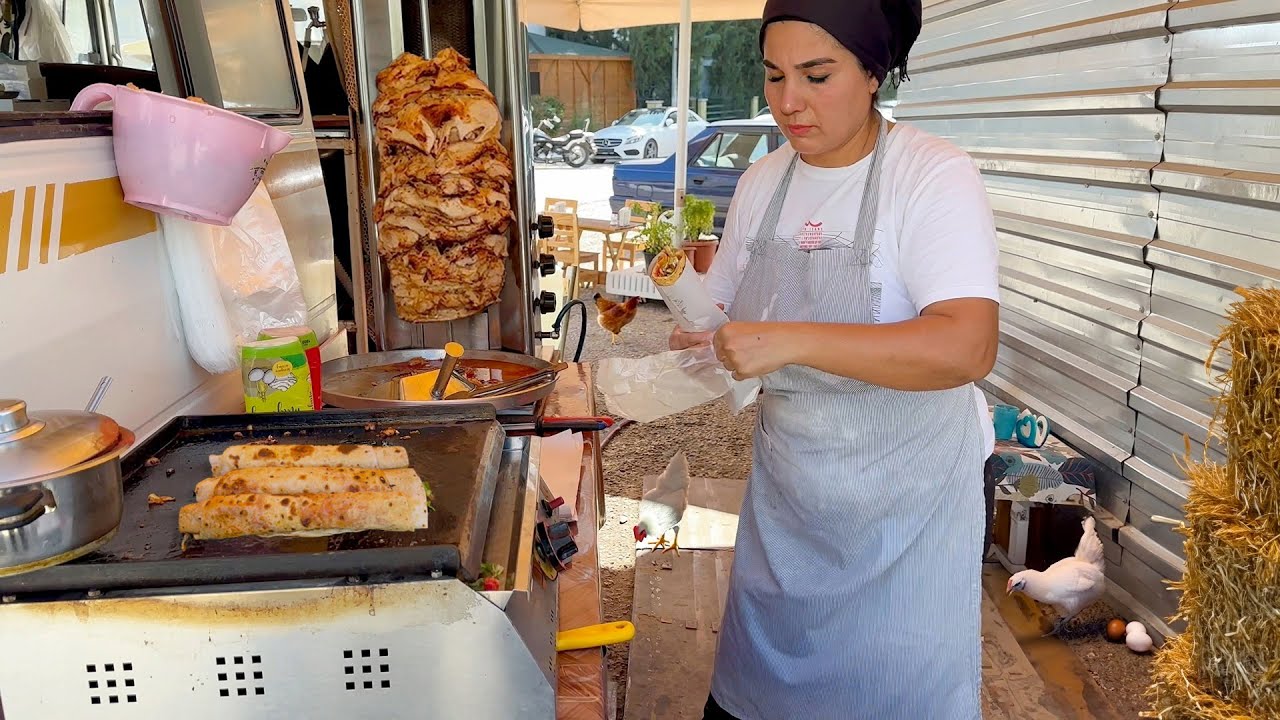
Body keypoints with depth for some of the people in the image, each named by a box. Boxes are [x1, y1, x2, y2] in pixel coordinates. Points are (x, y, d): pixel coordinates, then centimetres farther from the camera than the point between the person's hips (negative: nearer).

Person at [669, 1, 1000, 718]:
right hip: (786, 485, 5)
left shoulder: (935, 175, -17)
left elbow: (968, 347, -31)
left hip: (905, 496, -5)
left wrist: (791, 342, -37)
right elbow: (724, 313, 14)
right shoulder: (761, 183, 2)